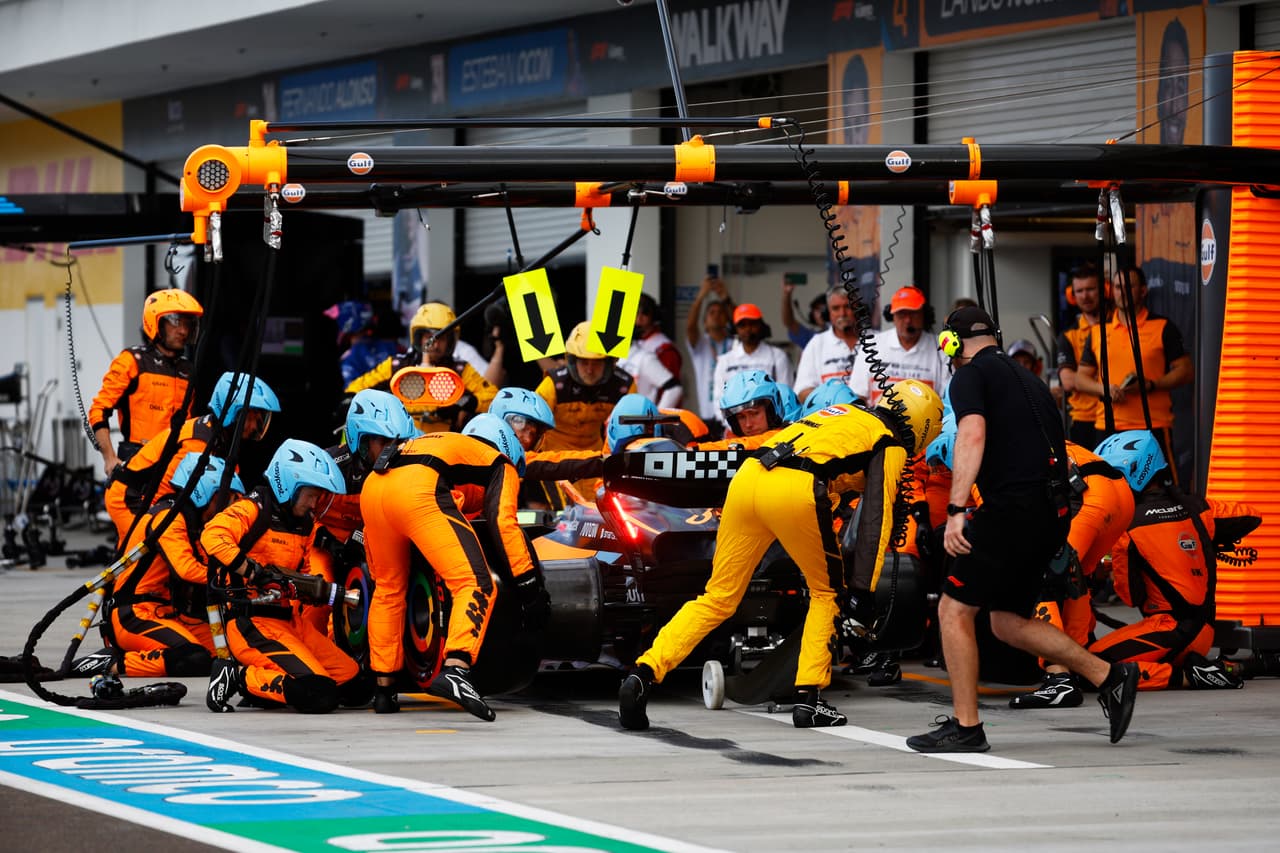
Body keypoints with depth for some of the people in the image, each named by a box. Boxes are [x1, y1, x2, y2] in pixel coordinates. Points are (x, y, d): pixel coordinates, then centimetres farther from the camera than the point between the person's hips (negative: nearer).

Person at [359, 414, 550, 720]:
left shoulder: (446, 443, 43)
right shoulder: (501, 465, 25)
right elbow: (504, 523, 4)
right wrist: (528, 584, 3)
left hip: (372, 487, 7)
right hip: (420, 491, -7)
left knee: (388, 589, 25)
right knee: (476, 586, -10)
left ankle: (383, 691, 27)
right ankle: (455, 670, -33)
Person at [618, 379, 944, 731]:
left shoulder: (842, 414, 35)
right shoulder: (891, 445, 13)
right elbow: (876, 520, 4)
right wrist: (862, 589, 4)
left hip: (747, 478, 6)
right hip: (795, 492, -6)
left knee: (718, 598, 11)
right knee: (827, 592, 16)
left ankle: (644, 673, -3)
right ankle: (808, 696, 10)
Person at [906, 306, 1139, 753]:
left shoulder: (970, 376, 0)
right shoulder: (1028, 380, 25)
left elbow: (973, 434, -18)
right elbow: (1054, 445, 28)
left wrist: (956, 510, -25)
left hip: (1013, 508, -8)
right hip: (1053, 514, 8)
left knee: (954, 610, 0)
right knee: (1008, 622, 18)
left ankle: (965, 727, -1)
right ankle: (1109, 677, 11)